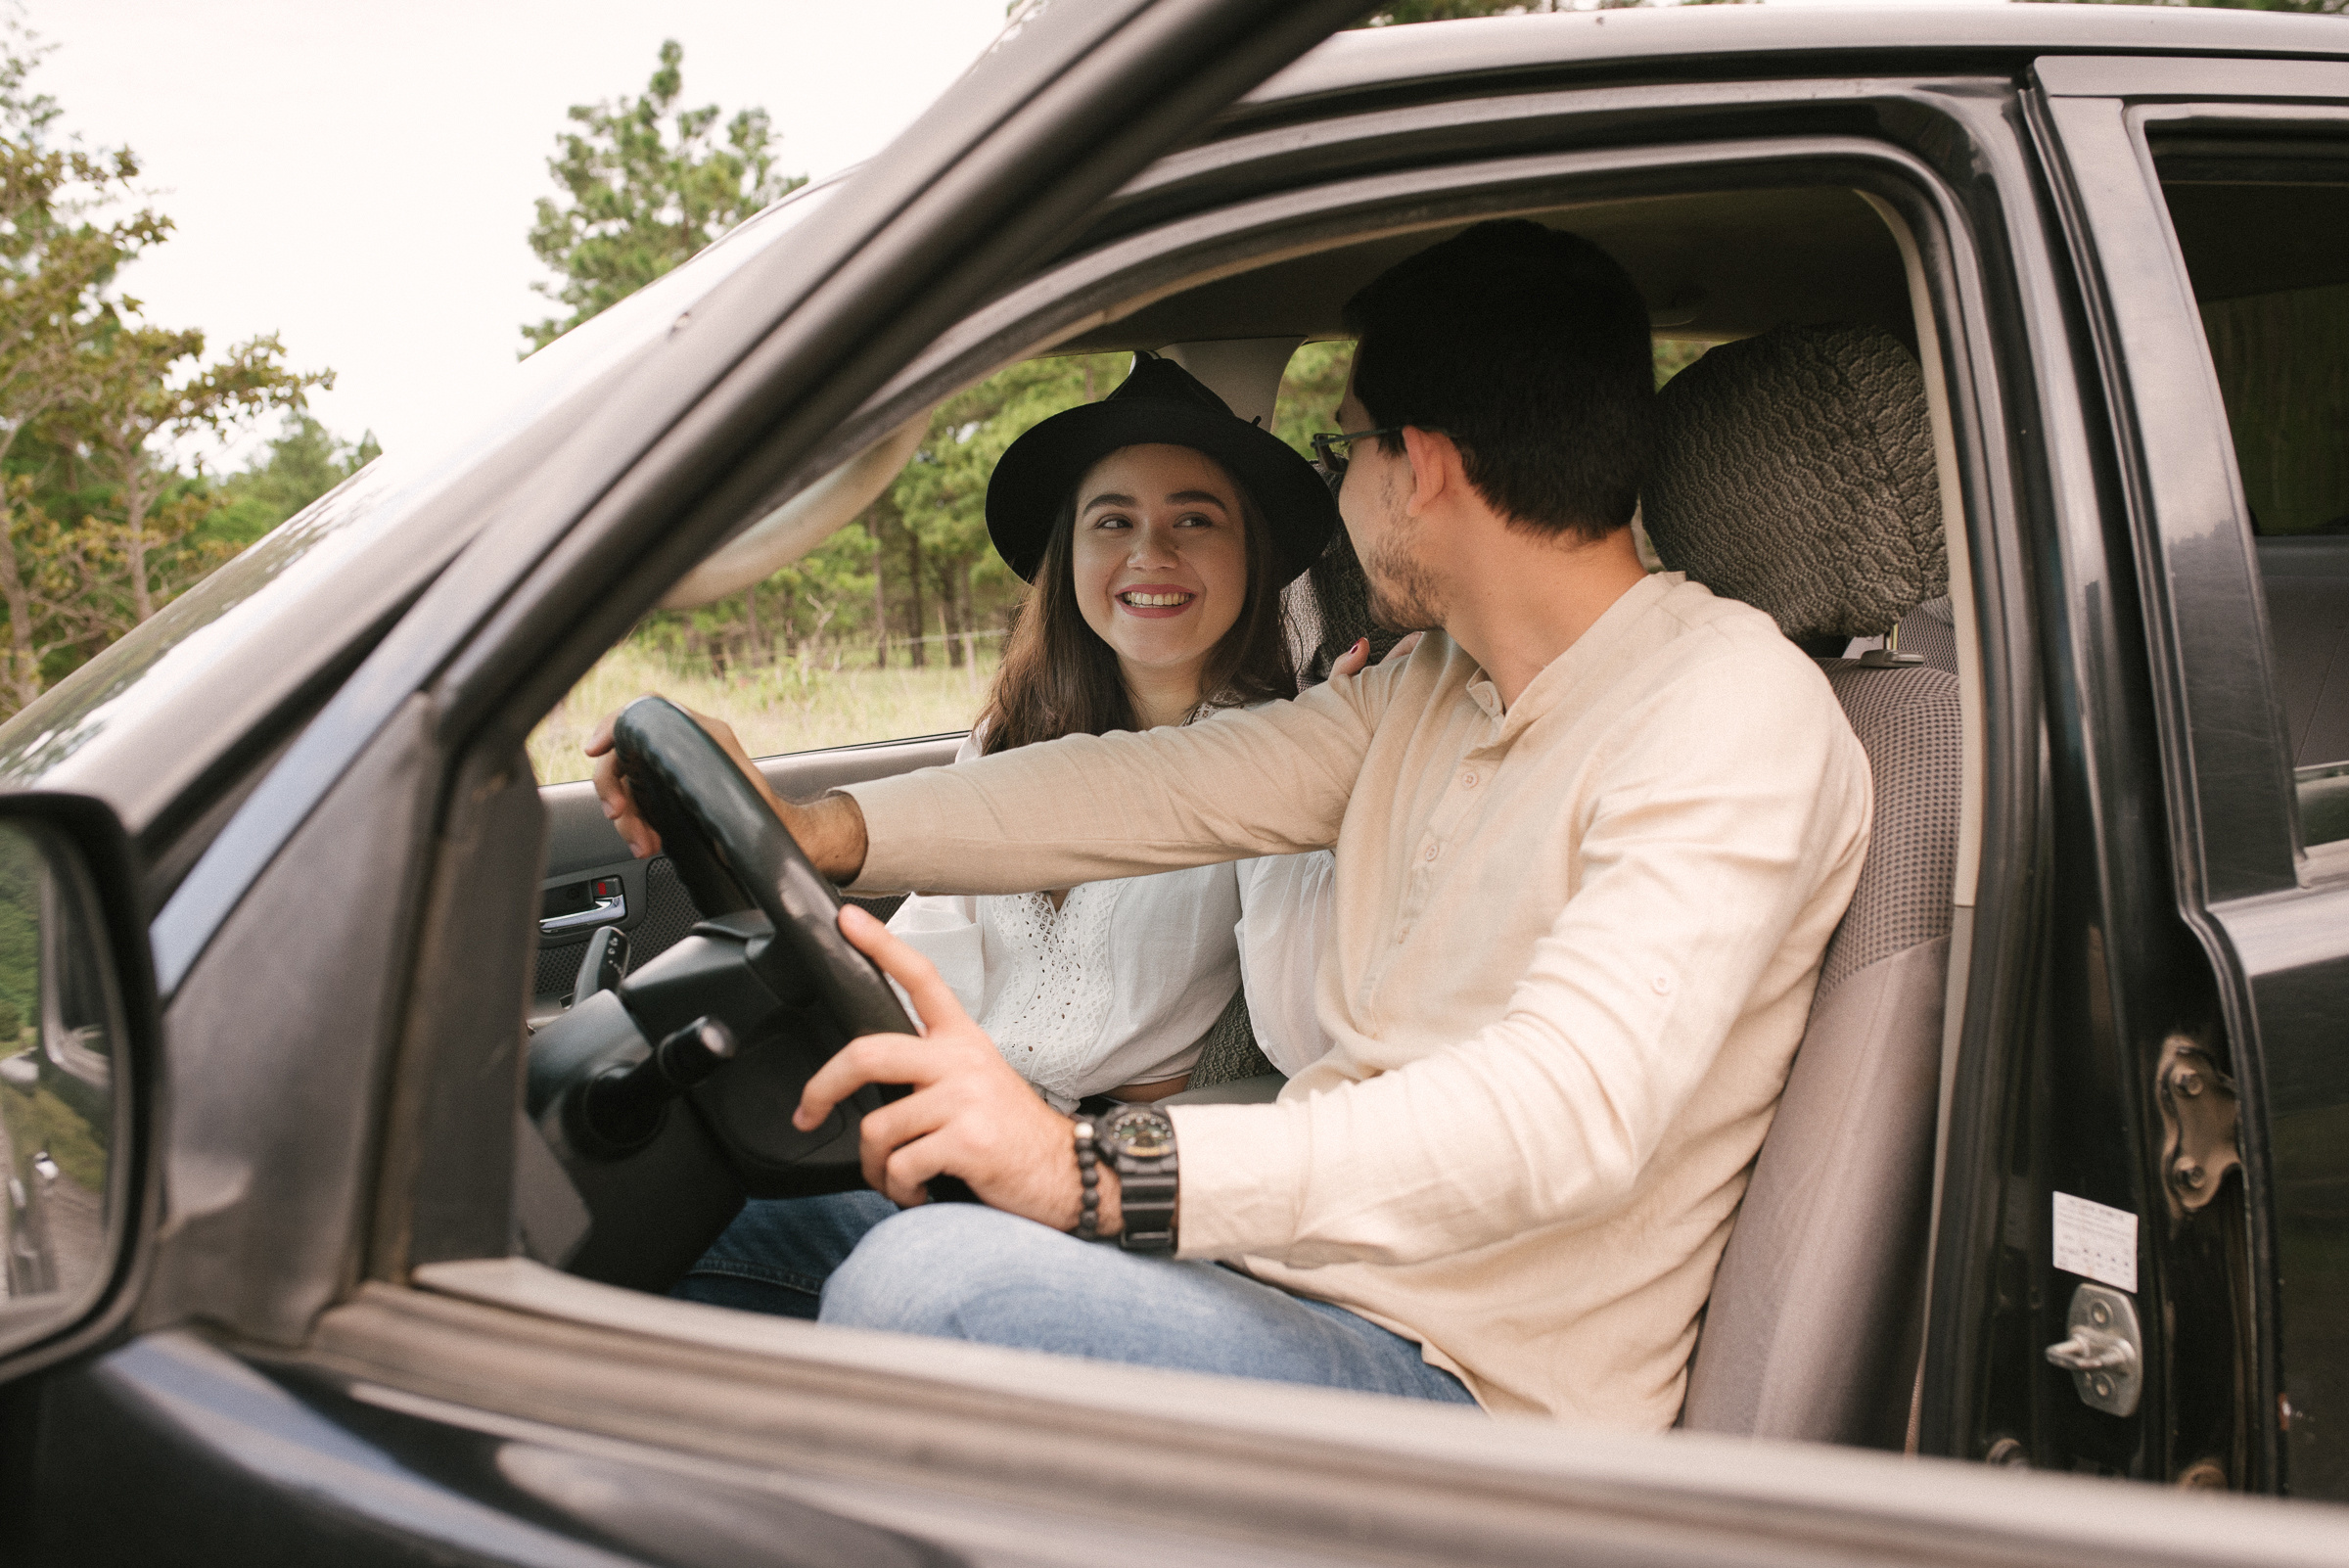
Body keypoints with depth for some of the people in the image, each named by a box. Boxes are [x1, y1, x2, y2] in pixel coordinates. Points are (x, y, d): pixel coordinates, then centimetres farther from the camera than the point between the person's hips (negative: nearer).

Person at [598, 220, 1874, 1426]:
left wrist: (1099, 1169, -41)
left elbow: (1565, 1112, -31)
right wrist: (817, 829, 3)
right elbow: (1164, 790, 12)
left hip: (1469, 1390, -8)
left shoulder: (1732, 713, -18)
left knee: (924, 1285, -30)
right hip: (1312, 1264, 9)